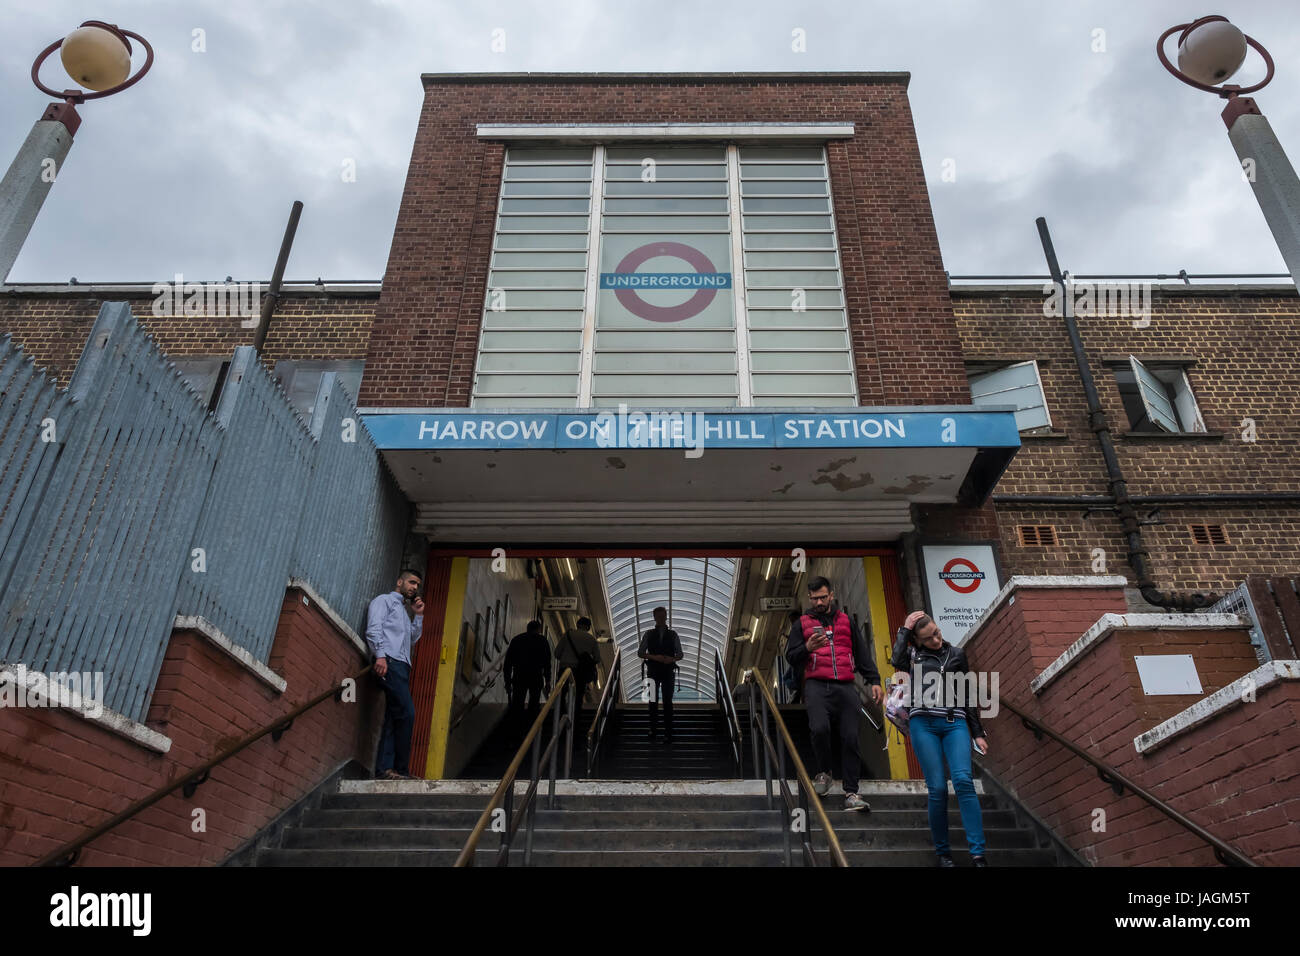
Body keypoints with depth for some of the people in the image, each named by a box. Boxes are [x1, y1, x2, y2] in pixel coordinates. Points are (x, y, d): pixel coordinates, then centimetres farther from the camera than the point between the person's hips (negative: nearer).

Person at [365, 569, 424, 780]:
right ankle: (401, 769, -12)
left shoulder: (404, 611, 33)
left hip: (402, 665, 9)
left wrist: (418, 616, 18)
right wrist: (380, 655, -22)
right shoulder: (384, 600, 7)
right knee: (406, 713, -16)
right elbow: (373, 629, -8)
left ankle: (384, 768, -1)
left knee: (394, 718, 1)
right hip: (390, 662, -9)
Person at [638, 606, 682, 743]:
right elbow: (640, 653, 1)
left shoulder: (672, 634, 4)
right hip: (653, 671, 1)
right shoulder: (648, 634, 4)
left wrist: (672, 659, -16)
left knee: (667, 702, -4)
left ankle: (668, 734, -2)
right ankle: (653, 729, 21)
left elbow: (680, 654, 6)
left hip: (668, 672, -1)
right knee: (653, 701, 8)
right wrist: (654, 657, -15)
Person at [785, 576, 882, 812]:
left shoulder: (846, 621, 20)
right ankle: (823, 773, 2)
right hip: (817, 686, -2)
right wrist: (808, 647, -12)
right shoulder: (801, 623, 14)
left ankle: (851, 793, 2)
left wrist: (874, 681, 9)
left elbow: (863, 653, 20)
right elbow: (791, 657, 8)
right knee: (820, 728, -25)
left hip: (845, 687, 2)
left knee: (850, 738, -5)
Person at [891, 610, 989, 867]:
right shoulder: (913, 654, 11)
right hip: (923, 723, -1)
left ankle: (978, 854, -17)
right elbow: (896, 660, -14)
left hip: (954, 723, 1)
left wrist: (978, 732, 14)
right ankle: (943, 853, 6)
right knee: (938, 788, -7)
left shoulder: (957, 654, 16)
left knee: (963, 781, -17)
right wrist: (904, 630, -3)